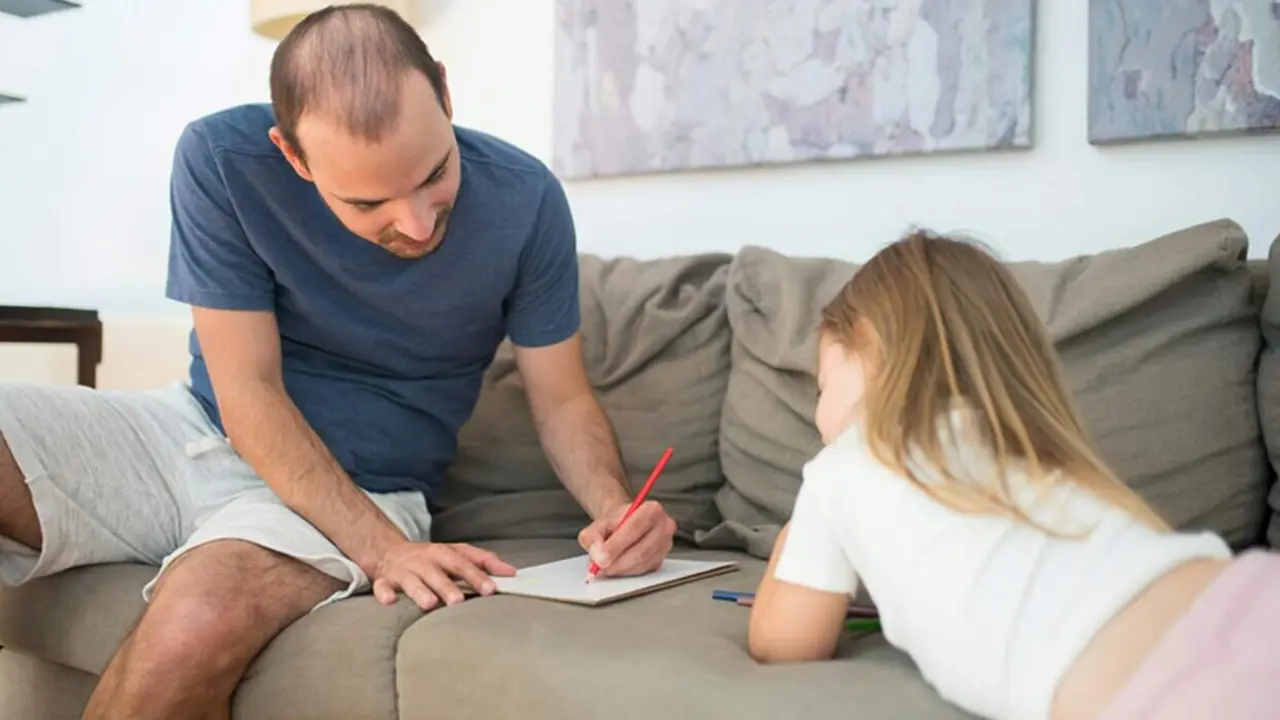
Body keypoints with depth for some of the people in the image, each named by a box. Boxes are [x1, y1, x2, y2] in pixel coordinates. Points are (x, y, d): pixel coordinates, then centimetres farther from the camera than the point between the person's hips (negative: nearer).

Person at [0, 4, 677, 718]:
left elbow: (563, 400, -4)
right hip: (196, 426, 2)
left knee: (196, 624, -34)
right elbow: (248, 391, -15)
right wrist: (381, 546, -27)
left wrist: (616, 505, -25)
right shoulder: (220, 158, -16)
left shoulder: (525, 200, -14)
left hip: (360, 484, -1)